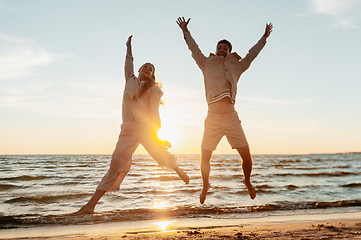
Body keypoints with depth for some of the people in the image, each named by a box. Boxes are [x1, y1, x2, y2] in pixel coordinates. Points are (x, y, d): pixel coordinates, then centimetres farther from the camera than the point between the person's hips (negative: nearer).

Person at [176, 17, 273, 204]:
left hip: (231, 117, 1)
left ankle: (247, 181, 26)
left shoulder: (236, 66, 20)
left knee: (246, 156, -3)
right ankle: (205, 186, 26)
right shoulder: (207, 64, 18)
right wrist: (185, 31, 25)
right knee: (205, 158, 0)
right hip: (212, 118, -1)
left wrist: (264, 37, 32)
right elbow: (194, 48, 22)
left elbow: (251, 54, 27)